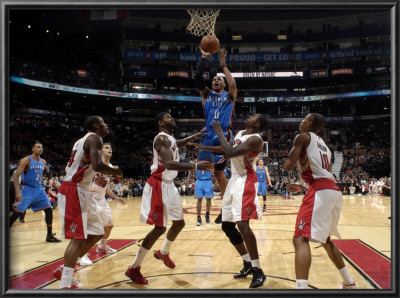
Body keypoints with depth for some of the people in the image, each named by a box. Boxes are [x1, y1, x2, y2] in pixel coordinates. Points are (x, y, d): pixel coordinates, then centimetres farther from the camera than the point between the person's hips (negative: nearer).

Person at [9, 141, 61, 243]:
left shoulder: (43, 162, 9)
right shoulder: (26, 160, -11)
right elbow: (16, 176, -15)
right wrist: (17, 192, -25)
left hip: (38, 189, 6)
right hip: (27, 189, -6)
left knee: (49, 210, 3)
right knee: (17, 213, -9)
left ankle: (50, 235, 12)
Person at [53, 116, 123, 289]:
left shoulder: (83, 140, 20)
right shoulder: (95, 138, -10)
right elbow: (97, 165, -27)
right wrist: (117, 173, -10)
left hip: (81, 192, 10)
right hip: (74, 191, -10)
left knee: (96, 233, 13)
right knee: (78, 237, -11)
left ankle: (64, 270, 19)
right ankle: (65, 284, -10)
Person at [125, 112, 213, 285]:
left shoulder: (170, 138, 11)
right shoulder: (162, 138, -18)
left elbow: (176, 145, 38)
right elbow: (169, 163, -33)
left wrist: (191, 138, 21)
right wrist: (196, 166, -38)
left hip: (169, 185, 10)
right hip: (158, 186, -10)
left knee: (179, 223, 17)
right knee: (160, 228, -11)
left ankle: (163, 253, 41)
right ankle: (133, 268, -1)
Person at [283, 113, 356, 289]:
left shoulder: (303, 137, 3)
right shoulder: (324, 146, 28)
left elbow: (288, 167, -5)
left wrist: (291, 156, 16)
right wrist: (302, 187, 34)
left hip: (320, 192, -9)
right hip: (334, 191, 9)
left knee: (300, 239, -13)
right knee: (325, 239, 26)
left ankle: (301, 287, -27)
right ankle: (349, 283, 36)